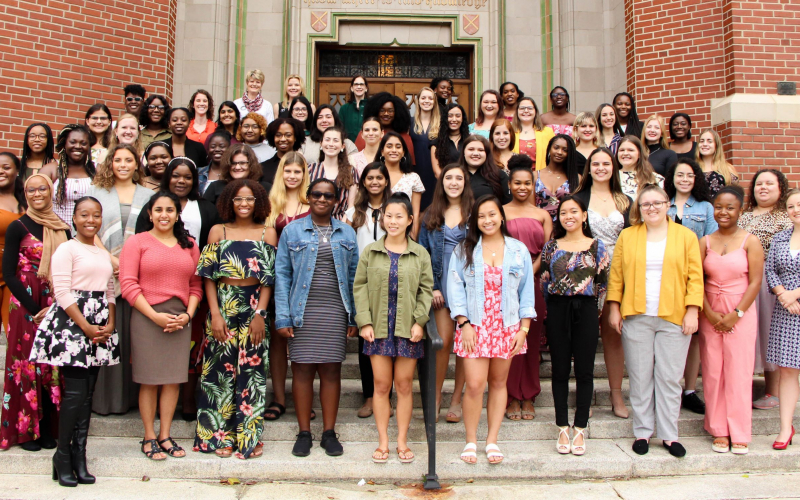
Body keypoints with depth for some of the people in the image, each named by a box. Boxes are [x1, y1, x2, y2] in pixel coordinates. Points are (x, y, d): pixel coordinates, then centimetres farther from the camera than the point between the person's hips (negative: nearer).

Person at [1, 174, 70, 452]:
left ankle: (48, 429, 16)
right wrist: (35, 309, -12)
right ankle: (26, 430, 12)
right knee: (27, 366, 0)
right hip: (26, 307, -4)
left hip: (56, 309, 4)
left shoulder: (61, 229, 10)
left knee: (52, 367, 6)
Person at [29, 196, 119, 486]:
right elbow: (62, 292, -11)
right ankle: (63, 456, 5)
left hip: (100, 326, 6)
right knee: (75, 392, -9)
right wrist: (86, 327, -14)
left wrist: (110, 324, 2)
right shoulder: (66, 249, -3)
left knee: (88, 394, 6)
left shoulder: (104, 254, 18)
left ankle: (79, 456, 12)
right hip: (71, 322, -6)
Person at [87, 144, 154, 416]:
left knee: (134, 335, 0)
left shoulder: (148, 195, 14)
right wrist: (110, 259, -10)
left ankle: (130, 395, 9)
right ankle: (105, 396, 7)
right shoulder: (97, 192, 12)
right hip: (104, 272, 0)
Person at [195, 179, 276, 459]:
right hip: (223, 306, 1)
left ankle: (250, 437, 12)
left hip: (255, 308, 0)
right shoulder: (218, 231, 6)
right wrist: (215, 314, -7)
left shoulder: (268, 234, 5)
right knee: (221, 370, 4)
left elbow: (269, 278, 1)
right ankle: (220, 436, 15)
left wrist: (260, 314, -7)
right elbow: (209, 276, 2)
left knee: (252, 370, 1)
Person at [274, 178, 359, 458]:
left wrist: (354, 317, 3)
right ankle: (304, 433, 12)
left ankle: (329, 433, 13)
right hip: (303, 311, -1)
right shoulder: (292, 231, 6)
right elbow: (282, 274, 2)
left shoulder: (347, 234, 11)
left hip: (336, 311, 1)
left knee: (331, 370, 3)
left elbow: (353, 277, 10)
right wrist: (282, 317, -6)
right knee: (302, 369, 1)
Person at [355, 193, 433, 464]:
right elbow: (360, 287, 4)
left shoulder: (420, 254, 4)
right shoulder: (370, 252, 5)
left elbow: (426, 289, 4)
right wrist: (364, 322, -5)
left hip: (408, 328, 0)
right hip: (379, 327, 0)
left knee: (404, 385, 5)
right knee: (381, 385, 4)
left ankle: (402, 441, 17)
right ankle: (383, 442, 16)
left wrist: (419, 321, -7)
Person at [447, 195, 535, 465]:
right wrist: (463, 324, -9)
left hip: (507, 327, 2)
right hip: (474, 326, -1)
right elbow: (455, 288, 0)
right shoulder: (464, 250, 3)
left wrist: (524, 329, 0)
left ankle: (492, 441, 19)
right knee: (475, 384, -7)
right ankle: (471, 441, 10)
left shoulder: (519, 250, 6)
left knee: (498, 383, 8)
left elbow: (526, 291, 7)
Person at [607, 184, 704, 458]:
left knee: (670, 378, 3)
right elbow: (616, 275, 8)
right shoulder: (627, 236, 8)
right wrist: (614, 308, 2)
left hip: (674, 318, -1)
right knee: (640, 378, 6)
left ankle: (669, 435, 14)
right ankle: (642, 432, 17)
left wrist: (692, 311, -4)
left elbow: (695, 277, 3)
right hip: (636, 317, 1)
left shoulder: (686, 236, 6)